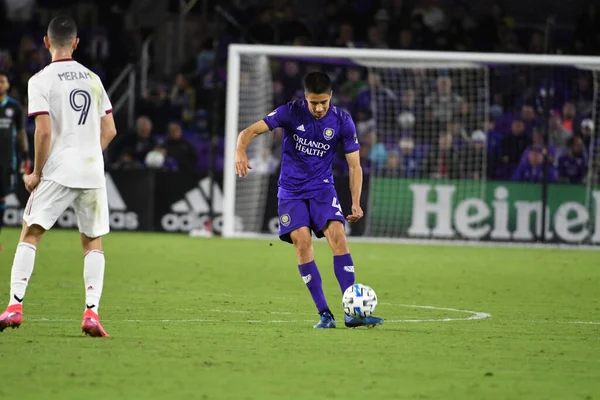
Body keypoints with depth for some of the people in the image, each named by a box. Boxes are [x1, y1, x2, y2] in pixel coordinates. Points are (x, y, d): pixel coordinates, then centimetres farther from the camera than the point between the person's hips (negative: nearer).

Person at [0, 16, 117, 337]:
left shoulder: (41, 81, -4)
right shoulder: (93, 79, 11)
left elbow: (44, 131, -12)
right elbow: (109, 131, 12)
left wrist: (37, 172, -2)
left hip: (57, 172, -4)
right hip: (93, 172, 4)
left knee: (30, 234, 3)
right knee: (93, 242, 10)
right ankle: (91, 313, -2)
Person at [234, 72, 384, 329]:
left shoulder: (342, 121, -8)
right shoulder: (291, 112, -11)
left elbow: (355, 166, -1)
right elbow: (250, 131, -15)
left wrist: (356, 203, -12)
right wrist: (241, 151, -38)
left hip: (322, 188, 0)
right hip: (291, 190, 0)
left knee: (338, 237, -19)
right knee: (302, 242, -17)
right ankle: (324, 314, -12)